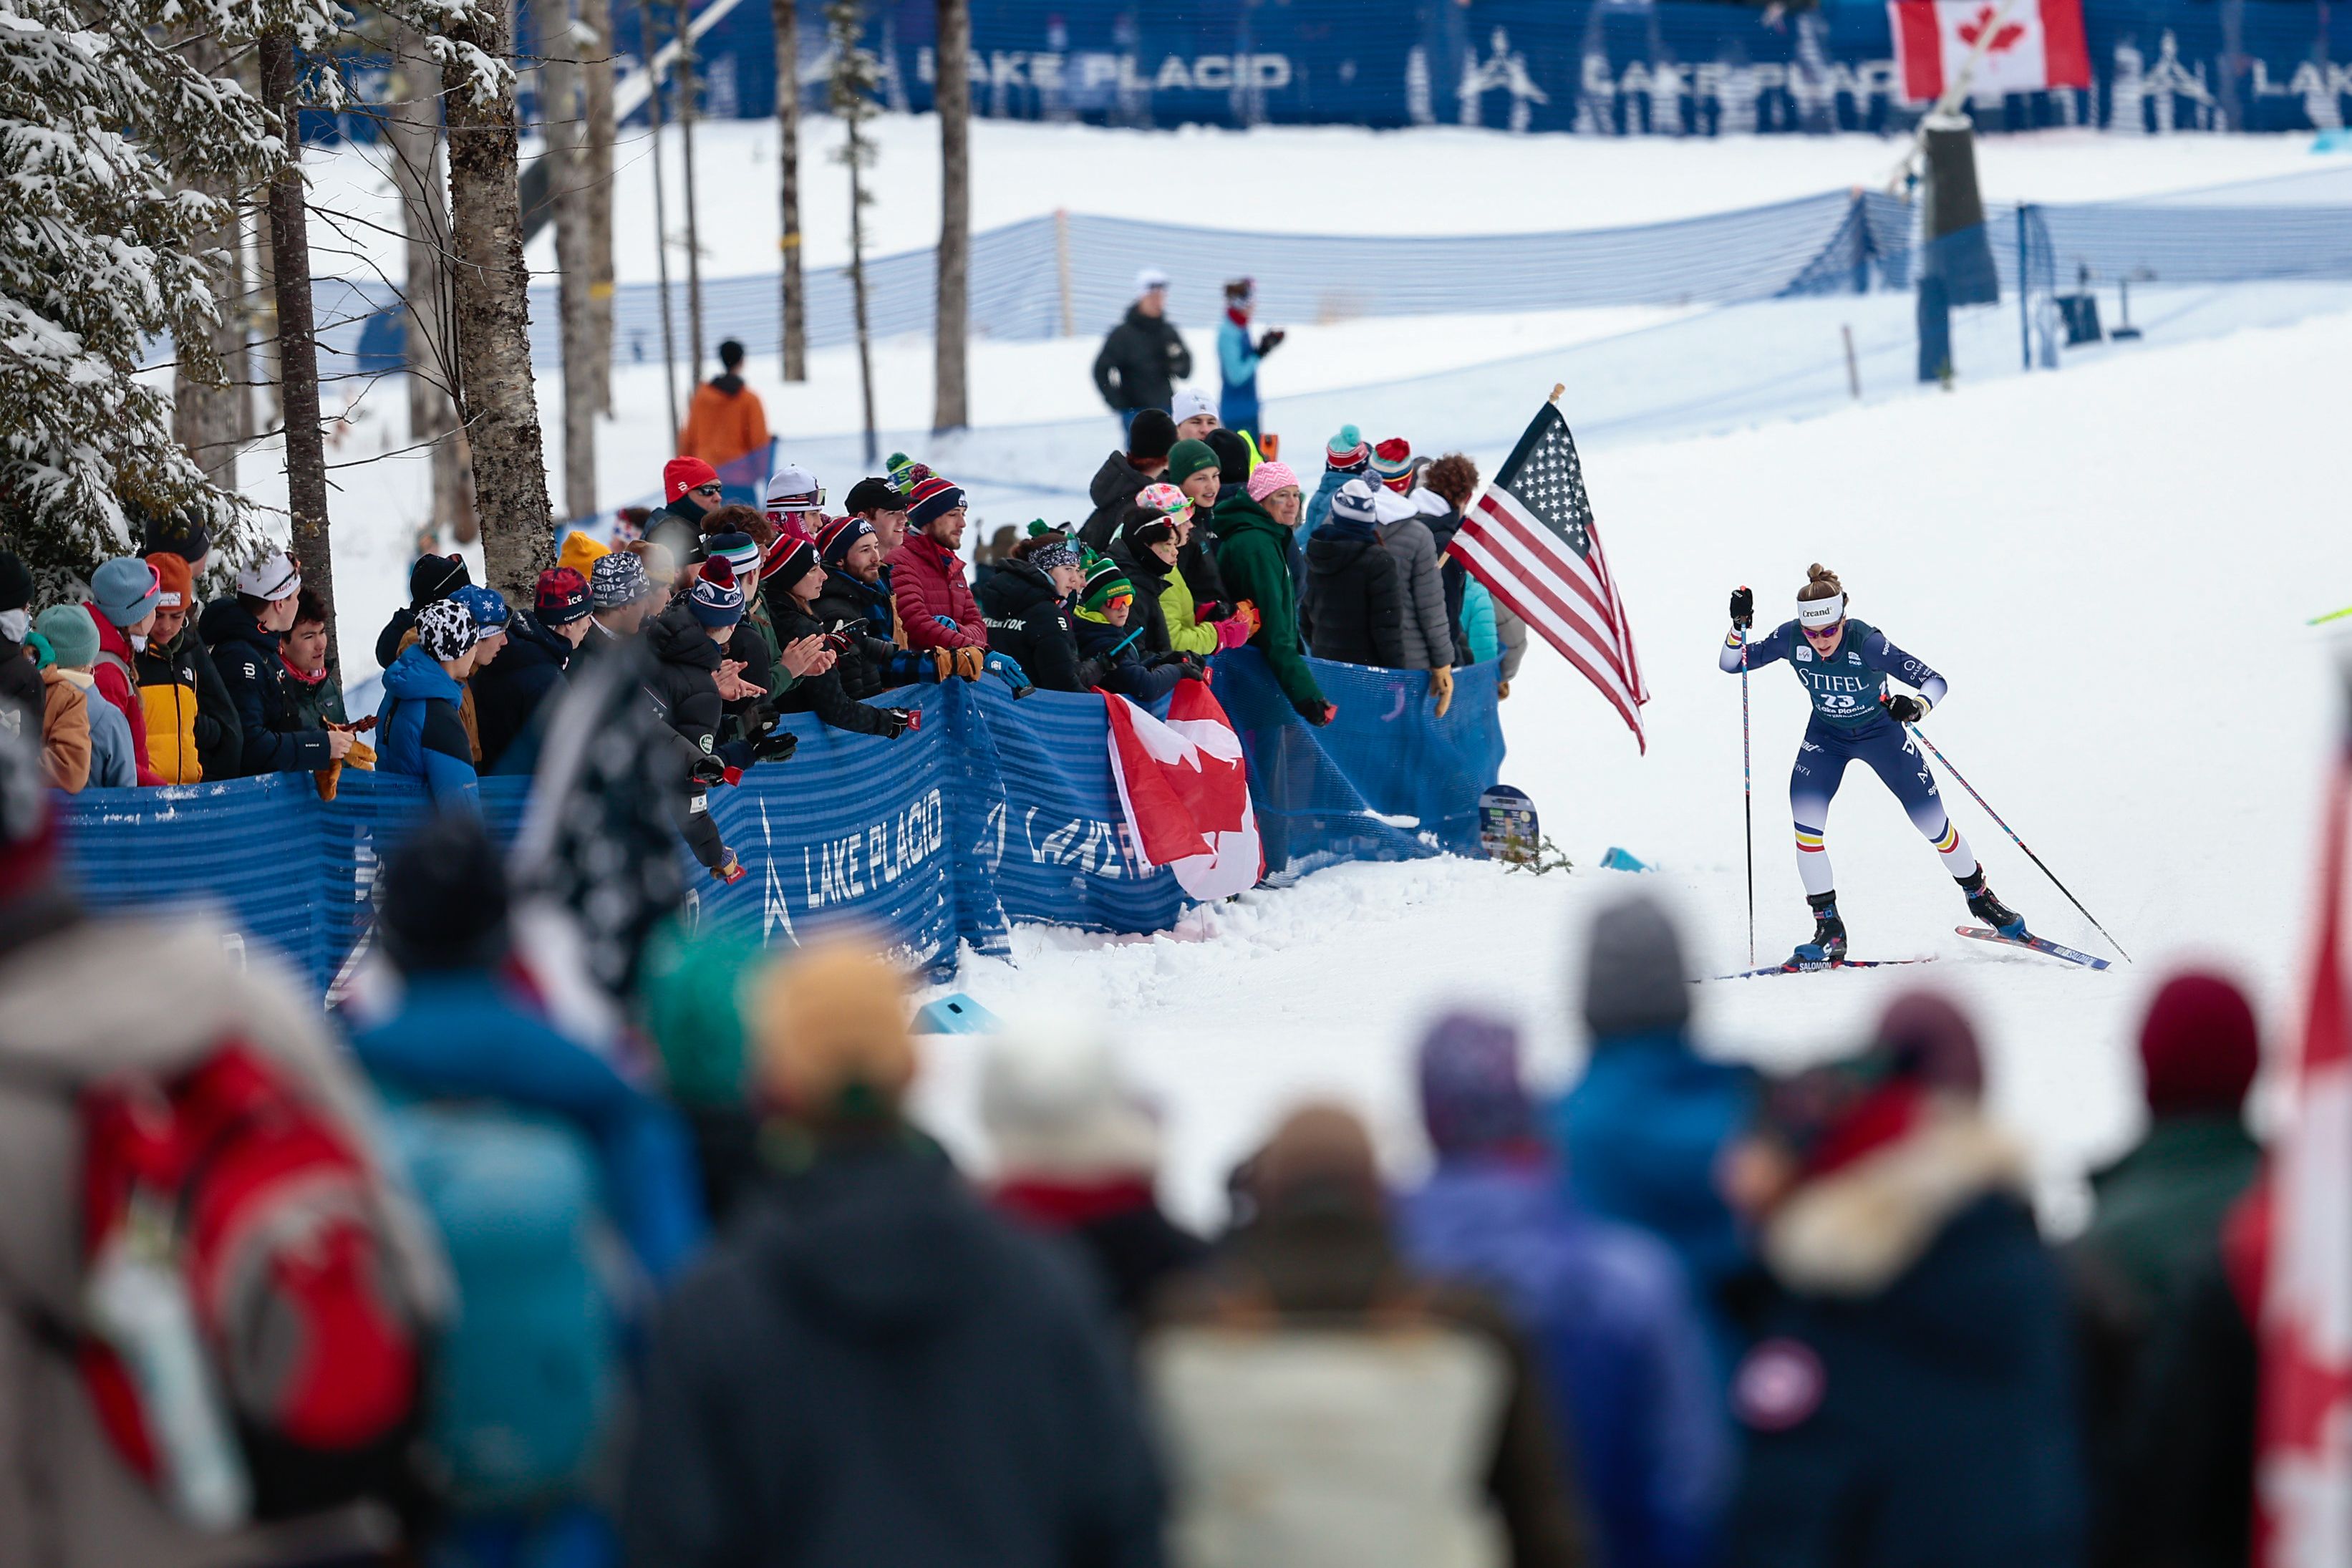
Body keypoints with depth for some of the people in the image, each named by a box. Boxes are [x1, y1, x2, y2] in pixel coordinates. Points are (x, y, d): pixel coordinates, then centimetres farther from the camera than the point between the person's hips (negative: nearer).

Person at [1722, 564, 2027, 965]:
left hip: (1880, 731, -2)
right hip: (1826, 735, 2)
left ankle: (1979, 894, 26)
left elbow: (1935, 680, -32)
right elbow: (1730, 664, -14)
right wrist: (1739, 627, -32)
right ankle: (1829, 931, -9)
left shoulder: (1867, 642, -33)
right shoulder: (1791, 638, -24)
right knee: (1805, 815, -18)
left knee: (1931, 819, -1)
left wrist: (1917, 706, -53)